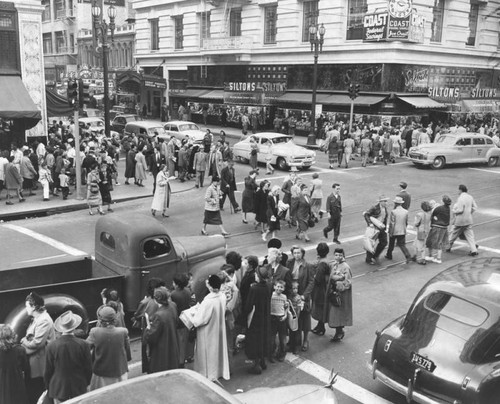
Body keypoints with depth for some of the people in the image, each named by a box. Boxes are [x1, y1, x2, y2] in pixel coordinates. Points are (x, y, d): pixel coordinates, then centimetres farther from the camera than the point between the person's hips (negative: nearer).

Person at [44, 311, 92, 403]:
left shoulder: (51, 346, -12)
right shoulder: (83, 345, -12)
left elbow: (48, 371, -3)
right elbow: (88, 368, -3)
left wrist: (48, 388, 13)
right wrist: (86, 384, 14)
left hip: (58, 390, 0)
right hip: (79, 389, 0)